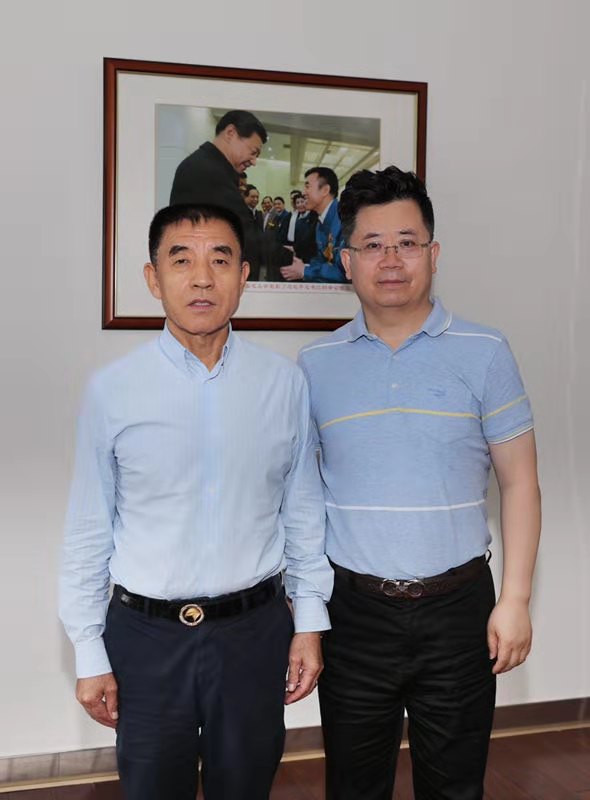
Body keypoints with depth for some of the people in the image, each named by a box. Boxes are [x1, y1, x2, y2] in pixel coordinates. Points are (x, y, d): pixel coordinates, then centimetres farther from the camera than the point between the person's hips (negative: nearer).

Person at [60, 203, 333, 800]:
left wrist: (310, 621, 4)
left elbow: (303, 512, 3)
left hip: (255, 631, 1)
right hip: (147, 636, -1)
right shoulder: (111, 391, -8)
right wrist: (89, 655, 0)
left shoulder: (284, 383, -4)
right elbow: (88, 532, -3)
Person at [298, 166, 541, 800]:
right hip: (353, 609, 1)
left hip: (457, 605, -1)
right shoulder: (316, 365, 2)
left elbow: (519, 482, -1)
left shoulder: (483, 353, -3)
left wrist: (515, 599, -6)